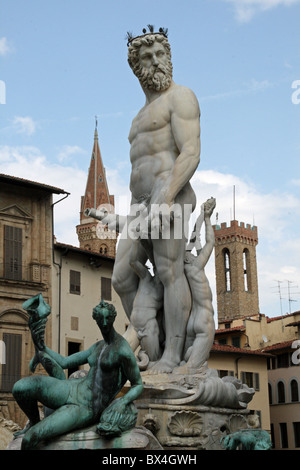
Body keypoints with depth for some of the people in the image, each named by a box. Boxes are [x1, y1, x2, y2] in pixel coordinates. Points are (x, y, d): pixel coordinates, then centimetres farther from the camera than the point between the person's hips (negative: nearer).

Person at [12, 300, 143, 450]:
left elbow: (138, 385, -6)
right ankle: (34, 421, 14)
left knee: (29, 439, -23)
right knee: (20, 388, -20)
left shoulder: (124, 351, -14)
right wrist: (41, 347, 12)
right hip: (72, 390, 7)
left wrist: (123, 402, -24)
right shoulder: (97, 347, 11)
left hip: (87, 410, -7)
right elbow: (63, 363, 18)